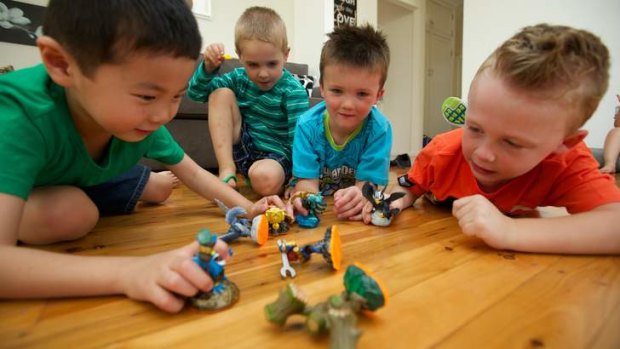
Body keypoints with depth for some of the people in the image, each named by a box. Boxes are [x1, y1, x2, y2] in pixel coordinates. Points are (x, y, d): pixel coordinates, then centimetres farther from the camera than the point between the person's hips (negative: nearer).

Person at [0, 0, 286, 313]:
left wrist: (247, 207, -25)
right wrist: (127, 272, -62)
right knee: (69, 213, -30)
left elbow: (194, 173, -12)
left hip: (87, 184, 4)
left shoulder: (144, 121, -26)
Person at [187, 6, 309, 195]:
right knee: (221, 93, -11)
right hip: (241, 149, 6)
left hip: (277, 156, -6)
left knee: (266, 179, -42)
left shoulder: (293, 92, -15)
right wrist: (209, 67, -13)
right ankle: (227, 170, -16)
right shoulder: (240, 77, 1)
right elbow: (195, 93, 5)